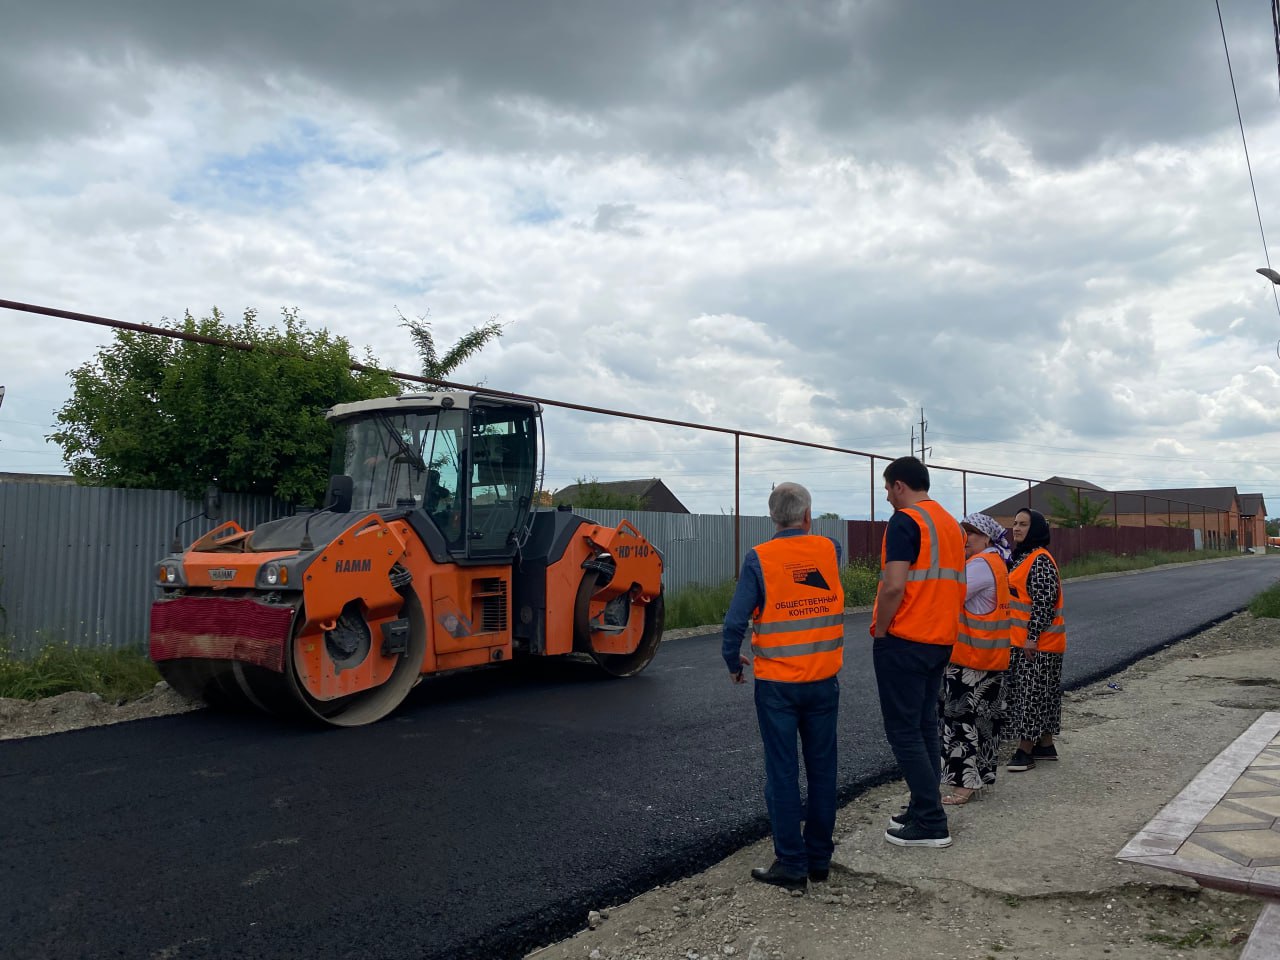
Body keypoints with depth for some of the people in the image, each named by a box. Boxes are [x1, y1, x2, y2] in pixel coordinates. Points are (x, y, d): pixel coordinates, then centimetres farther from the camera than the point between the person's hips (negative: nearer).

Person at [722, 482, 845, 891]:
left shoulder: (759, 558, -12)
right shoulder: (830, 550, -2)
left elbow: (735, 621, -13)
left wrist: (733, 661, 2)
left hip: (776, 684, -3)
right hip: (824, 680, 3)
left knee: (782, 773, 5)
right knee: (822, 769, 14)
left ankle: (791, 865, 11)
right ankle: (819, 858, 24)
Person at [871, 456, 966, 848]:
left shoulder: (905, 521, -13)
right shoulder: (950, 523, 14)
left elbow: (894, 586, -22)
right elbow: (956, 585, 17)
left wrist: (879, 631, -10)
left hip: (904, 640, -9)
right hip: (941, 640, 9)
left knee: (904, 731, -2)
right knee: (924, 727, 16)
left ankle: (931, 824, 1)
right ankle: (923, 810, 23)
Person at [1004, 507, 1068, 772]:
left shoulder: (1040, 560, -16)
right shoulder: (1021, 557, 14)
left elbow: (1044, 602, -21)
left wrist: (1033, 637, -22)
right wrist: (1024, 637, 22)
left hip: (1037, 642, -10)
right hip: (1021, 640, 10)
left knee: (1031, 692, -5)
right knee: (1040, 693, 15)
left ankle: (1025, 751, 0)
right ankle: (1045, 745, 24)